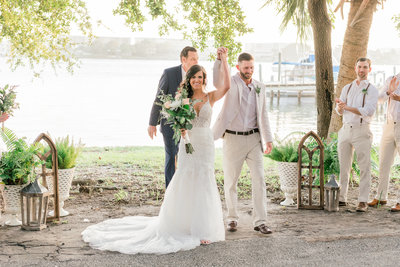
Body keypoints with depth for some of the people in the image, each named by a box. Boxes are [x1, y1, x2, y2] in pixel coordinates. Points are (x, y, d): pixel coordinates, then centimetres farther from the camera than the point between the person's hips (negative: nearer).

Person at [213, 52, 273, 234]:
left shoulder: (259, 87, 9)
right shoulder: (231, 83, -4)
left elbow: (263, 114, 13)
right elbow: (217, 82, -28)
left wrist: (268, 139, 8)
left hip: (253, 138, 3)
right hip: (233, 139, -3)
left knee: (259, 180, -4)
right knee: (230, 181, 6)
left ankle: (260, 221, 1)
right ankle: (232, 219, 21)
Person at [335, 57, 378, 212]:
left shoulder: (371, 90, 1)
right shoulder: (347, 88, 16)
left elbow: (368, 111, -13)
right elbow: (340, 111, 11)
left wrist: (347, 107, -21)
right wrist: (339, 106, -13)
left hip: (362, 131, -4)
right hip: (346, 129, 4)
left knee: (364, 167, -6)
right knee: (343, 166, 5)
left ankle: (363, 201, -4)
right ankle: (342, 198, 11)